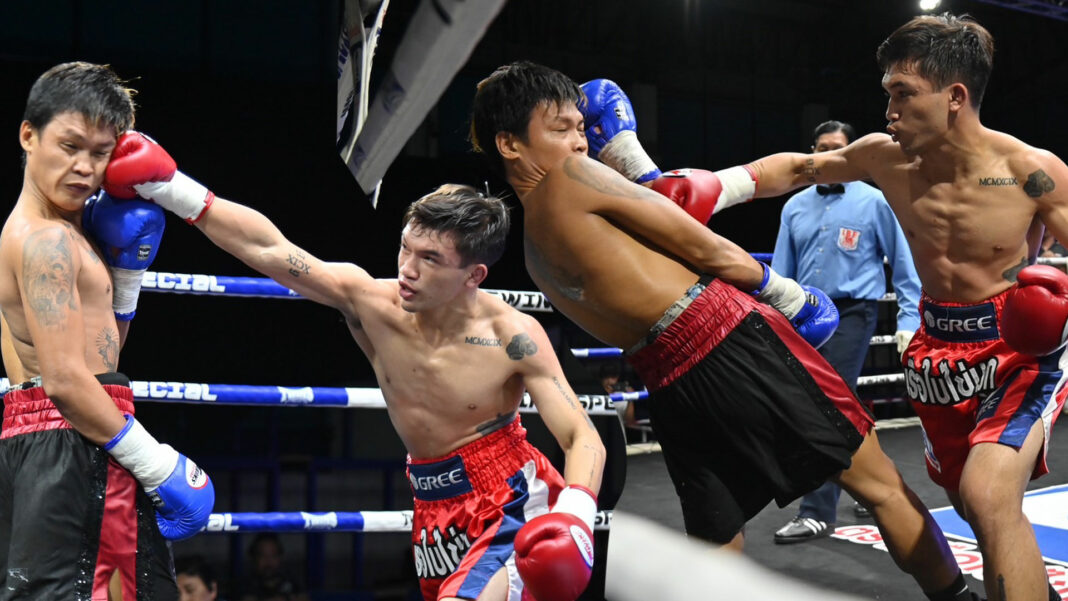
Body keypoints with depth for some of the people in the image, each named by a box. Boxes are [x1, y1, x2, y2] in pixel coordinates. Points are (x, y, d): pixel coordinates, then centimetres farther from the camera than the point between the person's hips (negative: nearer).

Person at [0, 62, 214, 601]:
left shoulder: (67, 231, 19)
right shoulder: (46, 239, -13)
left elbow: (102, 345, 23)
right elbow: (64, 379, -21)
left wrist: (128, 262, 11)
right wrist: (158, 465, -17)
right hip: (68, 445, -11)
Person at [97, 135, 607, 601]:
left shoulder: (512, 336, -19)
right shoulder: (369, 302, -9)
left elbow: (583, 438, -21)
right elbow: (270, 249, -9)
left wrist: (575, 517, -39)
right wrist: (174, 191, -13)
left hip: (509, 508, -5)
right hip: (436, 510, 5)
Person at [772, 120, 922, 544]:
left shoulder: (872, 202, -1)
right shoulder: (796, 206, 10)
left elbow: (903, 263, 4)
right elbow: (781, 272, 12)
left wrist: (909, 319, -1)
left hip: (852, 313, -5)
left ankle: (817, 512, -11)